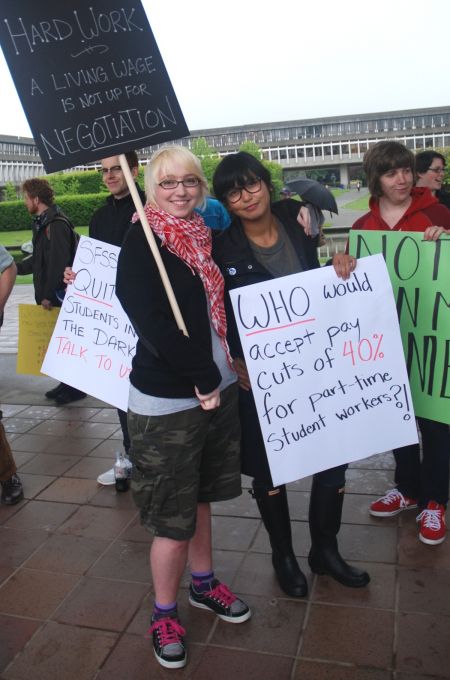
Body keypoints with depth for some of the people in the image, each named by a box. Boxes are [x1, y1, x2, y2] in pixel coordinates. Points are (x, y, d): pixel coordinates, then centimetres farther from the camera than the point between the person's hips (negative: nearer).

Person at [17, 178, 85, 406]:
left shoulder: (57, 224, -16)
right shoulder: (43, 223, 14)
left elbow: (59, 263, -22)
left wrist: (49, 295, -20)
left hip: (60, 296, -9)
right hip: (50, 296, 9)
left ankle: (76, 387, 9)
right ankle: (67, 383, 24)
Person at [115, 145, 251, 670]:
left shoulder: (203, 234, 9)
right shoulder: (141, 240, -11)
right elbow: (150, 321, -20)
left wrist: (219, 372, 2)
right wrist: (203, 376, -15)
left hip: (217, 388, 7)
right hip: (166, 400, -6)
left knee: (199, 497, 22)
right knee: (173, 518, 5)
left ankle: (203, 583, 43)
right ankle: (164, 613, 28)